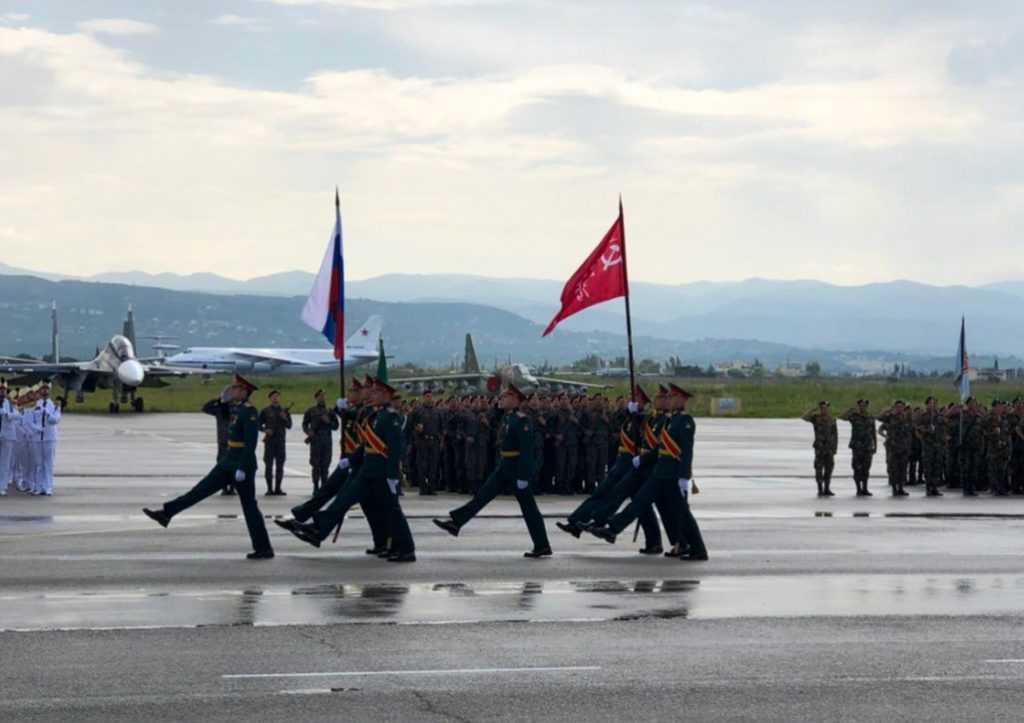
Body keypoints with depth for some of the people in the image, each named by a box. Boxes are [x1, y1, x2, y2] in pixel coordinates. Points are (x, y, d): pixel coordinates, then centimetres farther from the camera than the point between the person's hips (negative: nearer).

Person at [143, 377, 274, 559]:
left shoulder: (249, 412, -17)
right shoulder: (237, 409, 12)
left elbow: (251, 443, -23)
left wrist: (242, 469, -24)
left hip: (242, 465, -9)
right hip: (228, 462, 9)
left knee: (250, 506, -2)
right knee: (202, 489, 6)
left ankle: (264, 549, 4)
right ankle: (166, 513, 6)